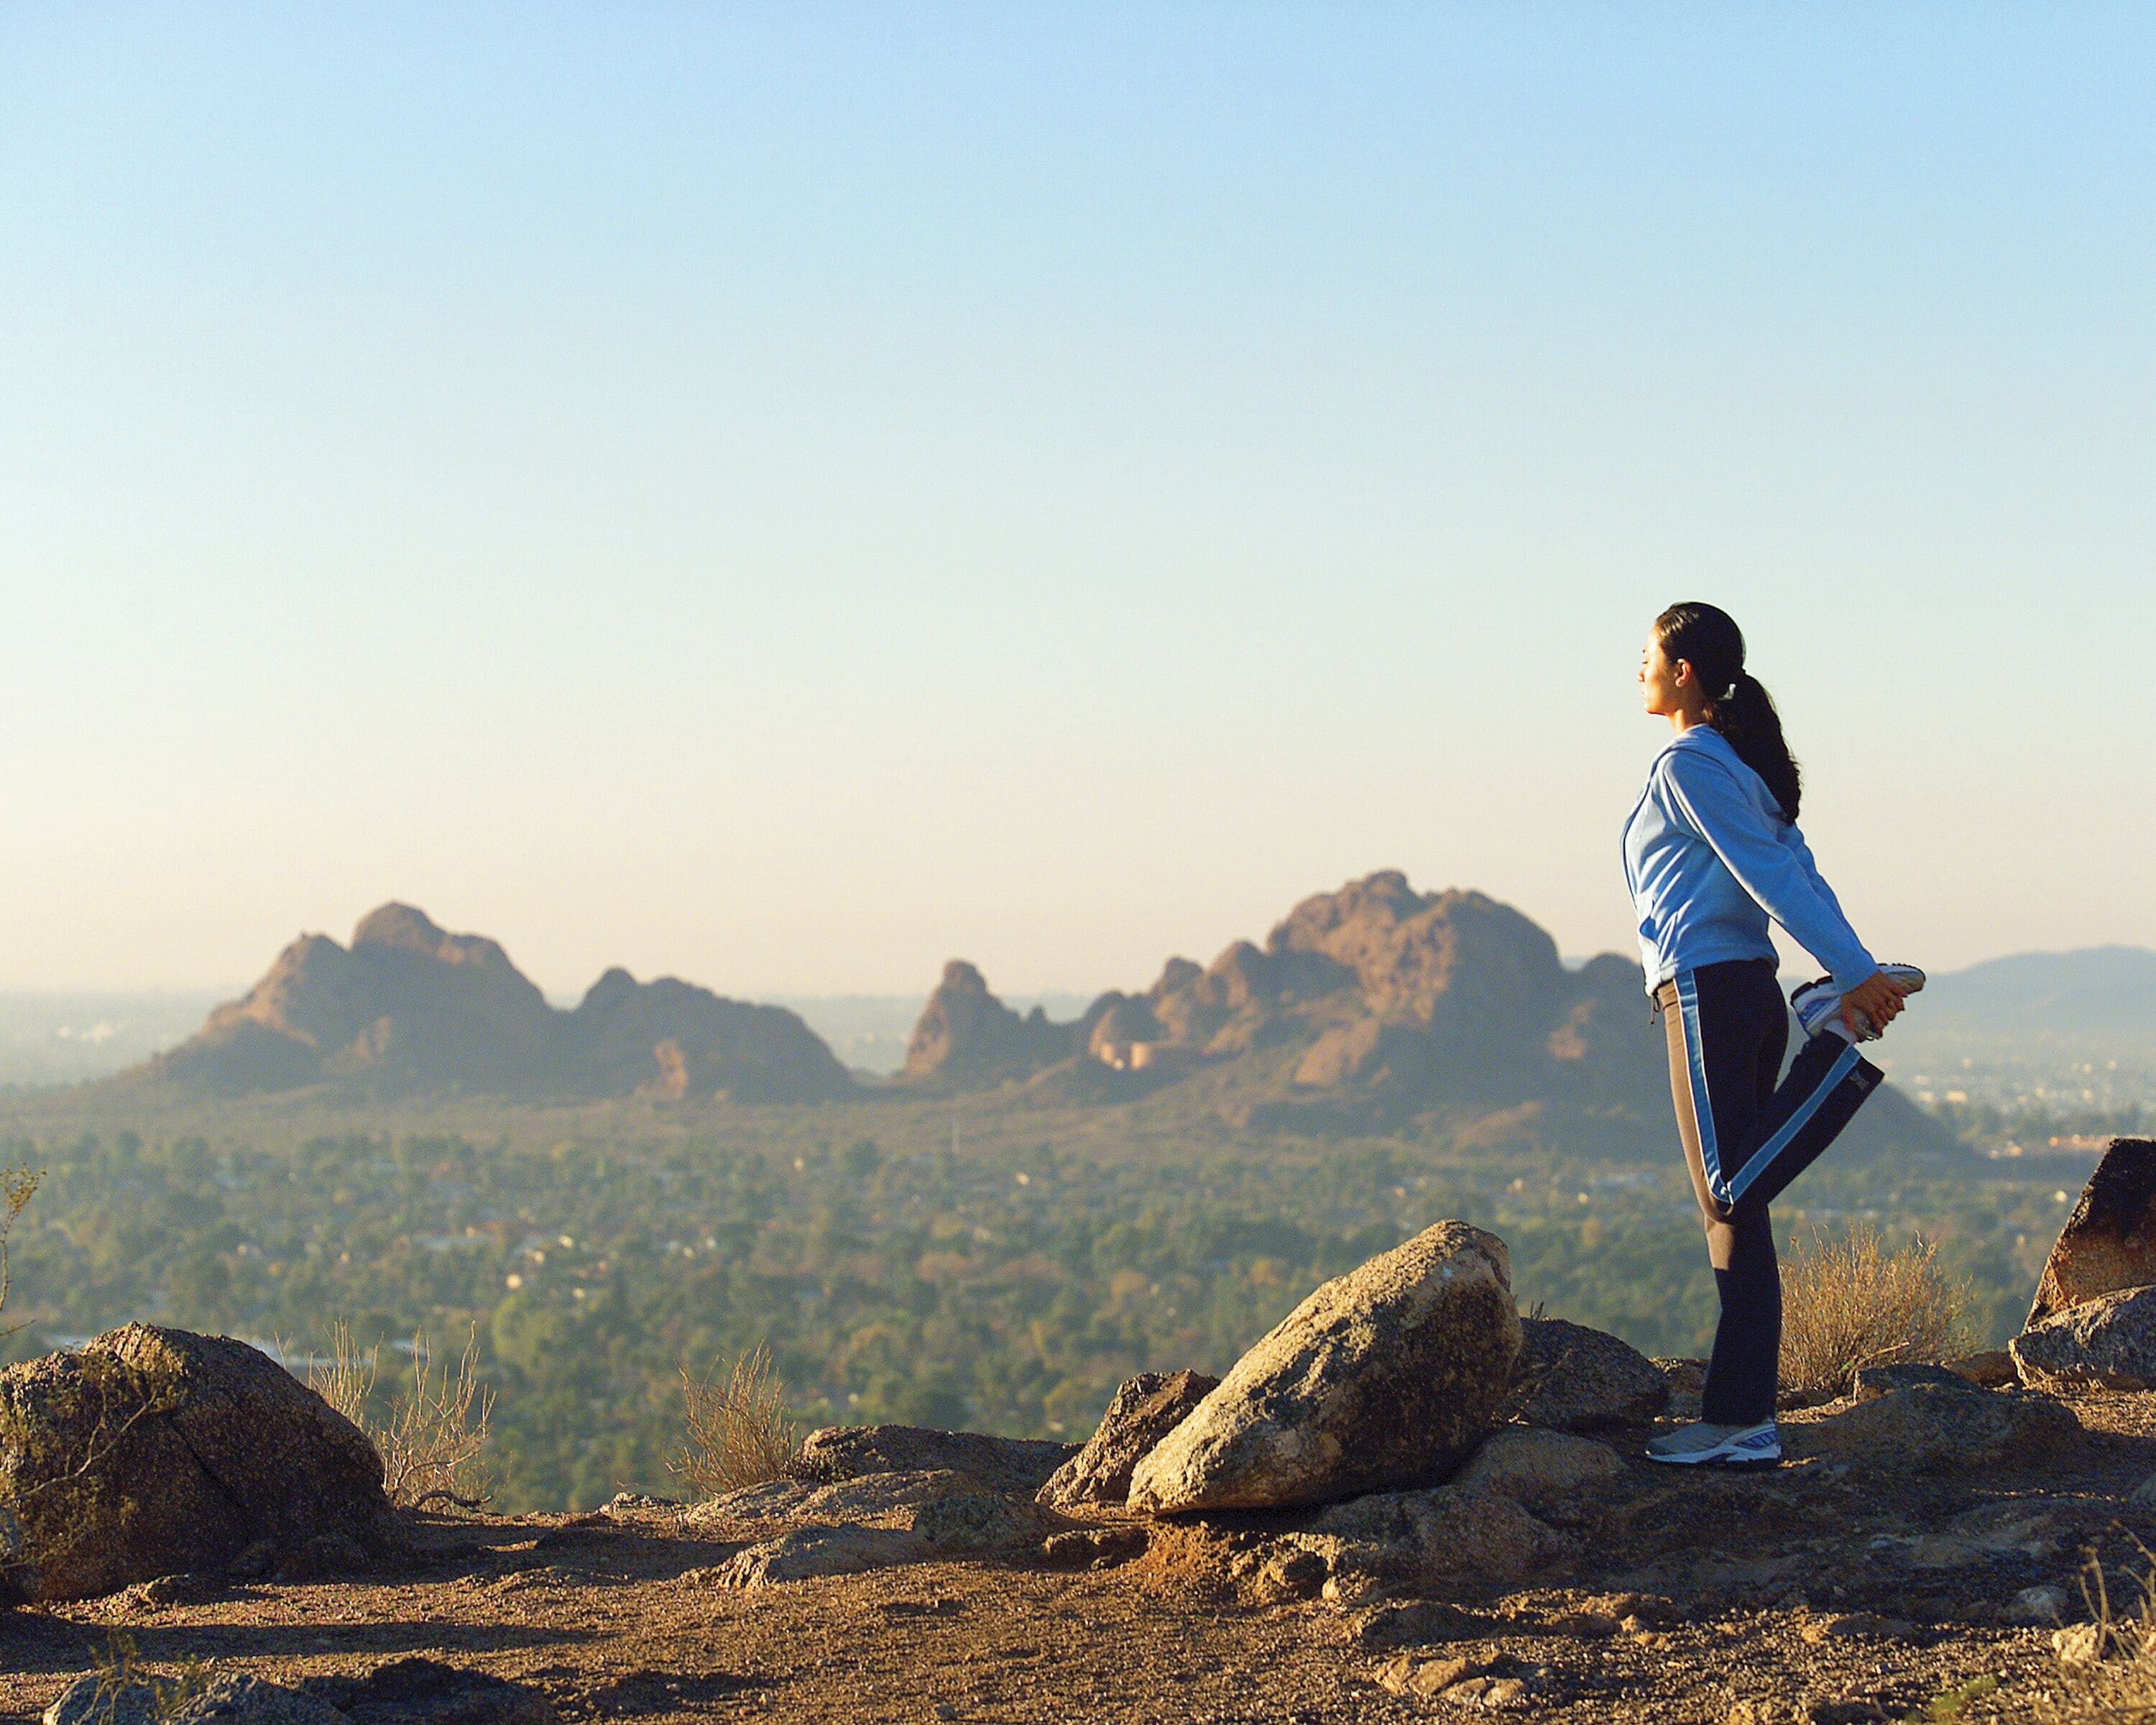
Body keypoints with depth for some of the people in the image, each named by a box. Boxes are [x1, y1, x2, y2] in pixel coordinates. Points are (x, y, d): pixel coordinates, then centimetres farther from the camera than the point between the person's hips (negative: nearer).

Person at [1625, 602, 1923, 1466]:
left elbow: (1774, 878, -16)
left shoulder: (1688, 765, -10)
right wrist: (1855, 974, 5)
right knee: (1735, 1213, 6)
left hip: (1707, 989, -10)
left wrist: (1854, 975, -19)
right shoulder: (1740, 762, 19)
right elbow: (1799, 878, 12)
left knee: (1735, 1195, -12)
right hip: (1748, 981, 10)